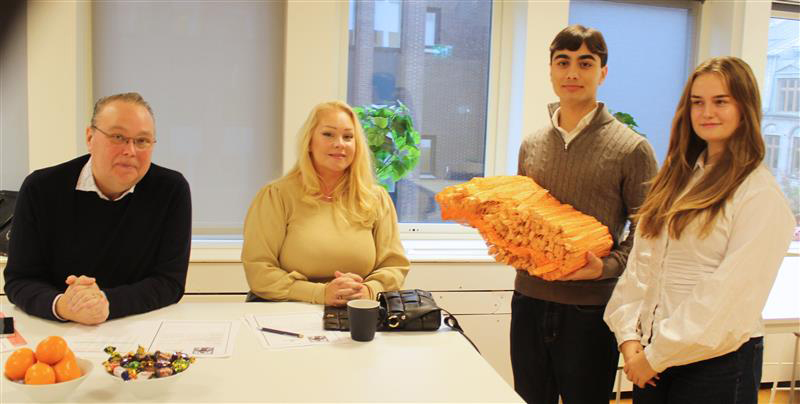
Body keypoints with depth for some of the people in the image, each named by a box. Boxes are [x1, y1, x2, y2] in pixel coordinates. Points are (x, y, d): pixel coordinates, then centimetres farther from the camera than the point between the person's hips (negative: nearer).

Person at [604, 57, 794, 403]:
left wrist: (658, 355, -14)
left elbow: (730, 293, -17)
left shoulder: (761, 195, -11)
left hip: (717, 362, -6)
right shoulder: (678, 180, 10)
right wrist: (629, 336, -5)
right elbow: (640, 264, 5)